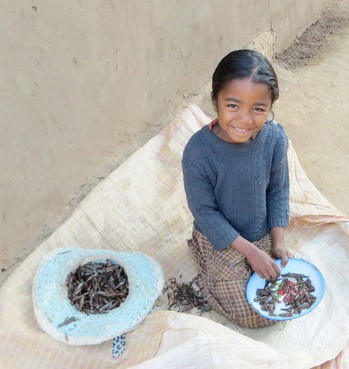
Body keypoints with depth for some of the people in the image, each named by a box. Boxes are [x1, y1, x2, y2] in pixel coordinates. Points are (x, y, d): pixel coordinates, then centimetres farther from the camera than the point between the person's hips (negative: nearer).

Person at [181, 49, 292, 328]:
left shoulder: (275, 137, -21)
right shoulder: (198, 153, -31)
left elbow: (278, 190, -5)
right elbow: (205, 212, -20)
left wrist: (278, 241, -7)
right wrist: (249, 251, -19)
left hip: (264, 234, 4)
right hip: (222, 239, -3)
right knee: (251, 316, 6)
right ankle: (201, 252, 22)